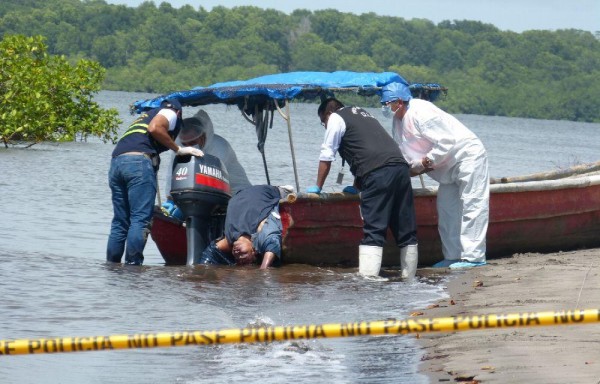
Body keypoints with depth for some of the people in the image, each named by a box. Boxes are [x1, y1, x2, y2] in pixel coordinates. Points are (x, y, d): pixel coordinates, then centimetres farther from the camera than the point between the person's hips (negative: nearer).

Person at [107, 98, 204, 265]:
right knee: (141, 220, -10)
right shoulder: (170, 113, 15)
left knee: (120, 222, 9)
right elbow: (154, 128, -8)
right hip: (139, 161, -8)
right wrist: (179, 149, -1)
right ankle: (132, 264, -17)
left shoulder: (146, 115, 37)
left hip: (116, 161, 8)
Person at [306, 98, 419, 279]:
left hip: (378, 173, -7)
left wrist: (317, 187, 20)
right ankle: (409, 279, 14)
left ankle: (367, 279, -20)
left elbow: (326, 157, 11)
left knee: (373, 230, -13)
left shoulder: (336, 119, 11)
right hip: (400, 166, 7)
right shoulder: (363, 114, 34)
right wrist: (357, 187, 44)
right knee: (406, 230, 9)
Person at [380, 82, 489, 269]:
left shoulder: (421, 113, -25)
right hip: (449, 165, 11)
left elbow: (446, 142, -27)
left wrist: (425, 162, -22)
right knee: (446, 208, 10)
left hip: (468, 156, -11)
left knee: (471, 205, -12)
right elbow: (403, 152, 10)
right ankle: (453, 256, 15)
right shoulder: (399, 120, 6)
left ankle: (473, 256, -16)